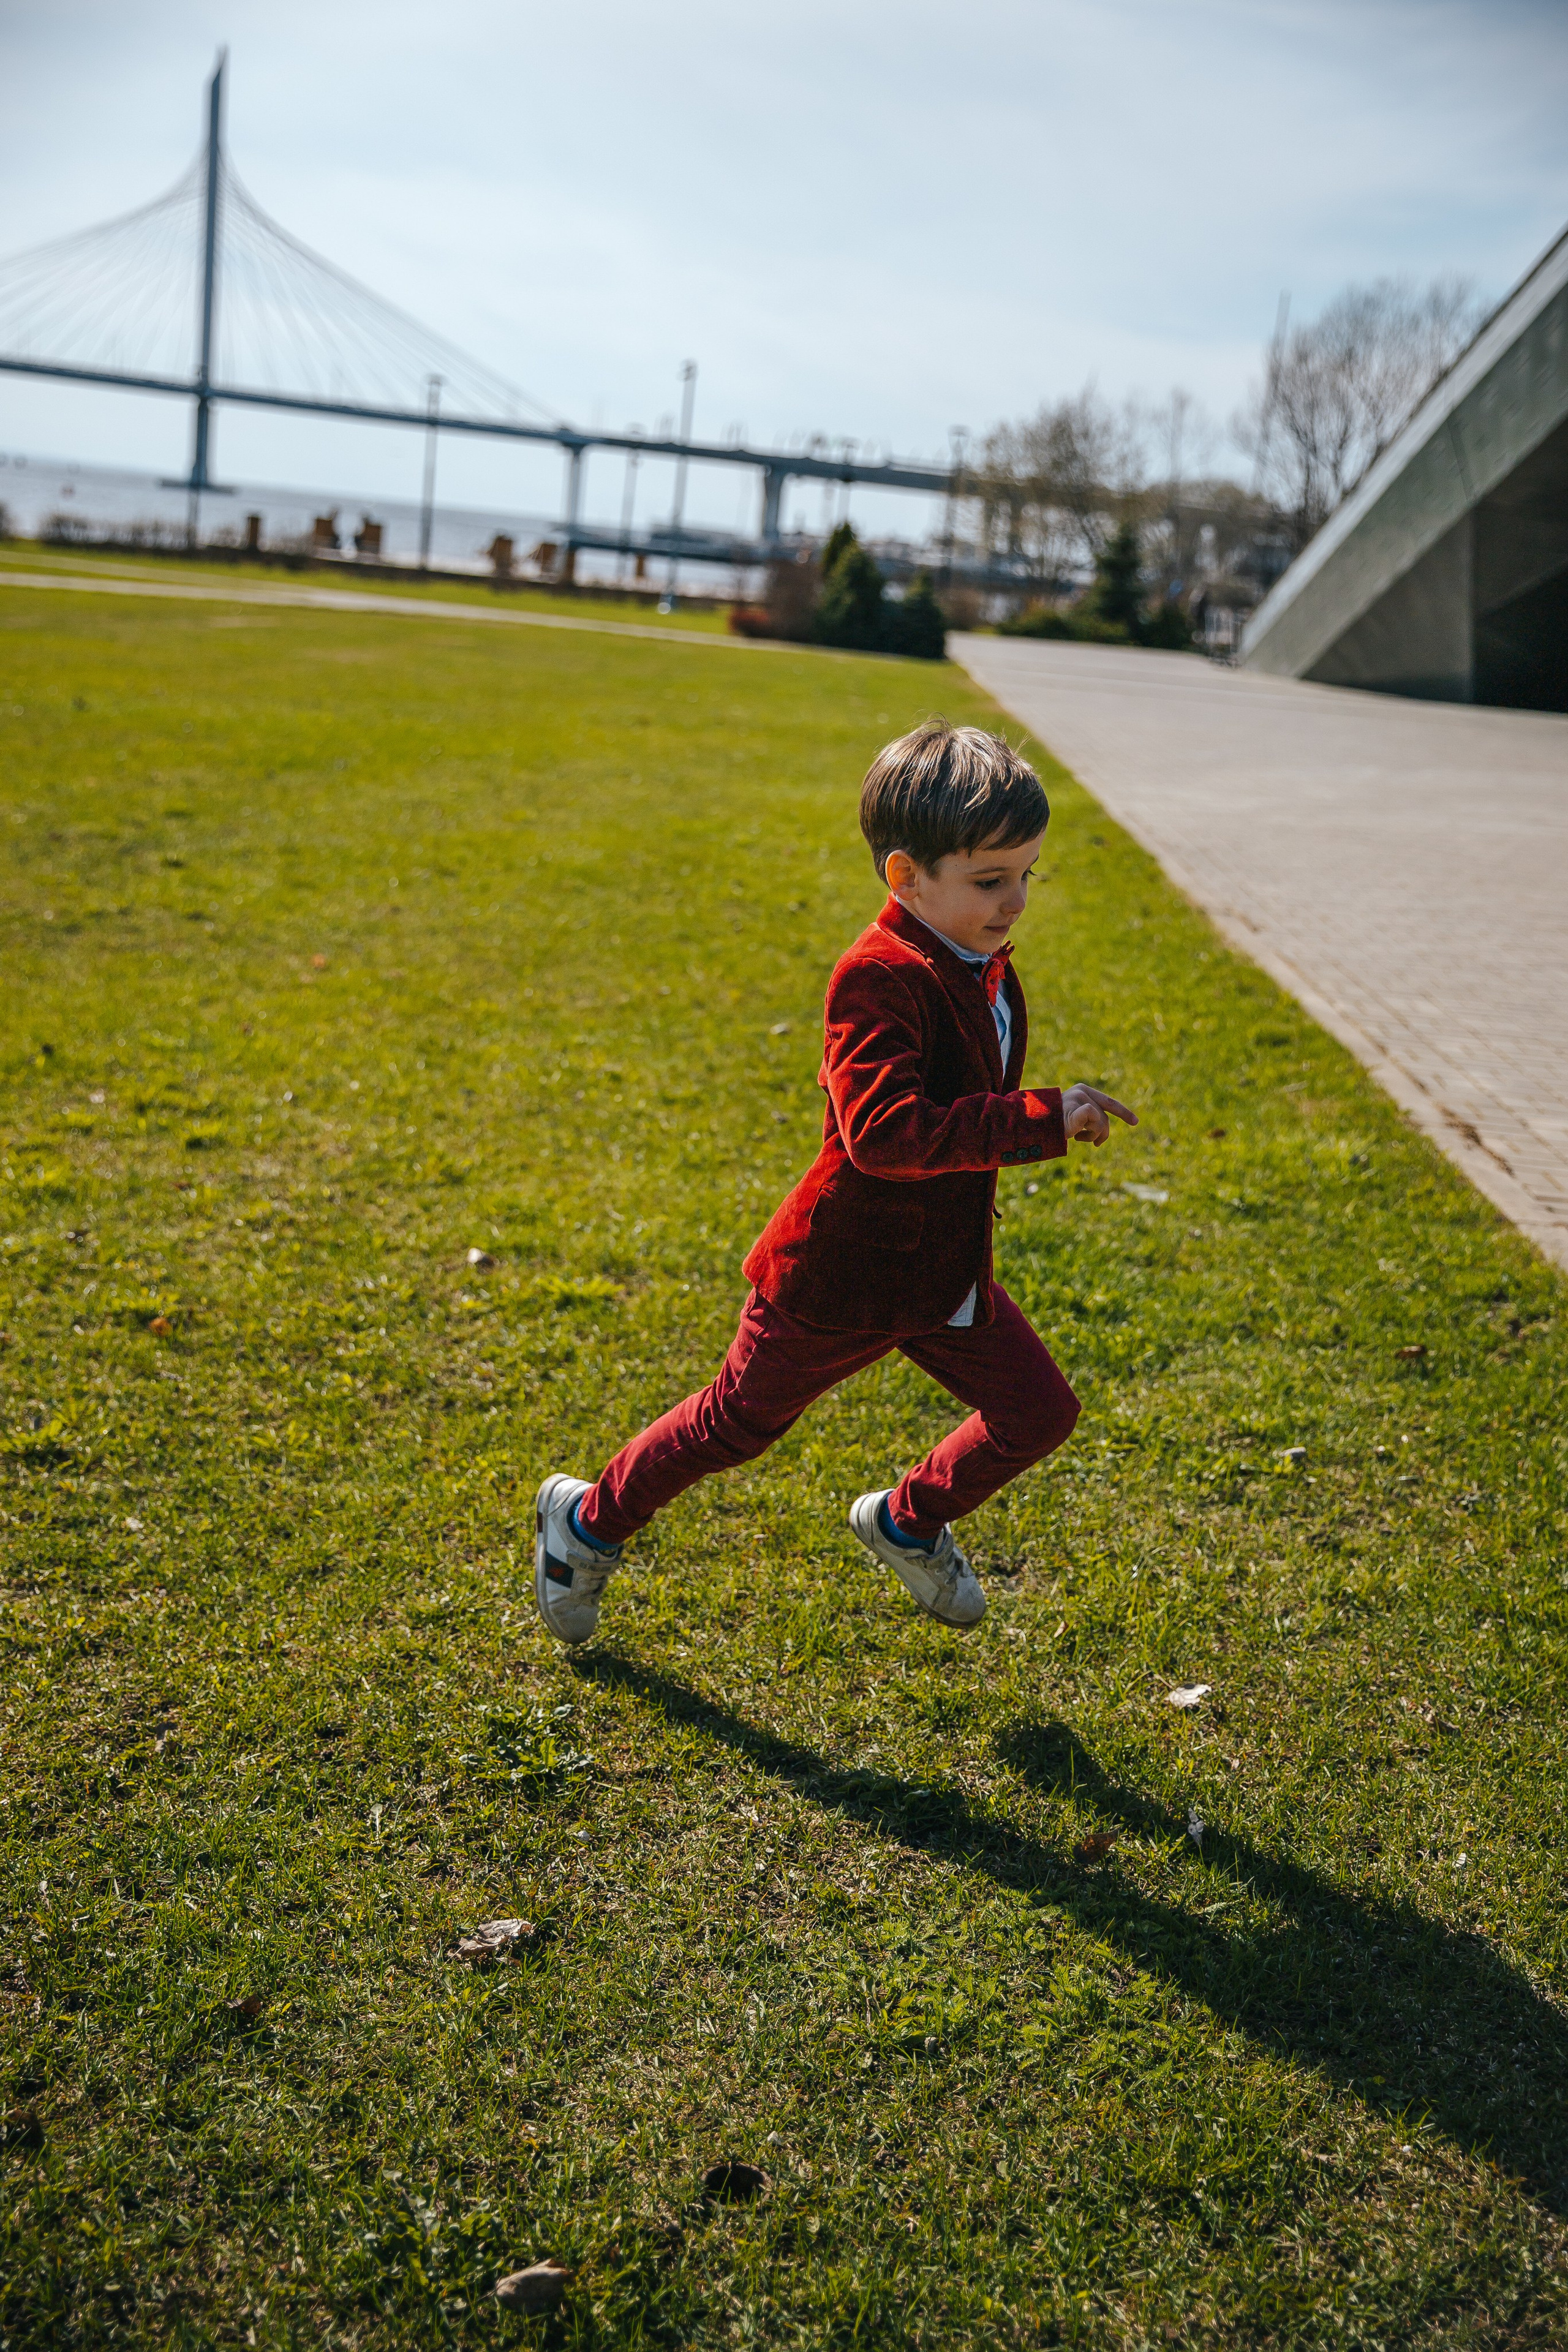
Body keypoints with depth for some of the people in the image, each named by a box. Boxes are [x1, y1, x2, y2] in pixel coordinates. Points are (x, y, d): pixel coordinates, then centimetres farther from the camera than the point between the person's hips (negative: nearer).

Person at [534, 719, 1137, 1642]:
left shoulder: (983, 967, 3)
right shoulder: (881, 978, -27)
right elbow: (883, 1128, -41)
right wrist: (1042, 1119, -42)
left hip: (946, 1274, 8)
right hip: (839, 1280, -8)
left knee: (1040, 1412, 5)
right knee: (737, 1425, 10)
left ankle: (908, 1522, 31)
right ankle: (590, 1520, 35)